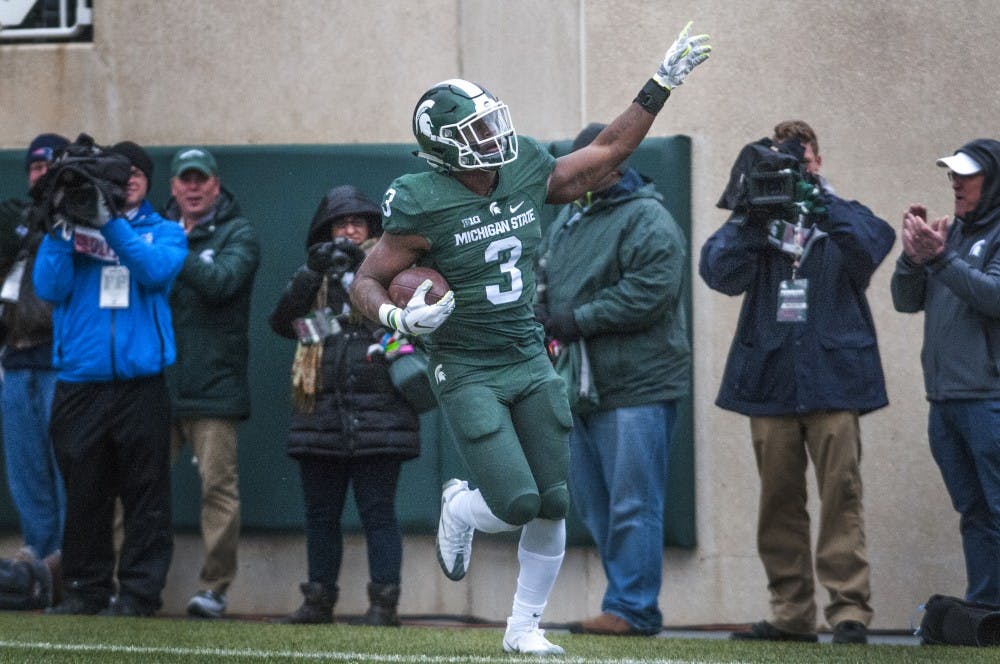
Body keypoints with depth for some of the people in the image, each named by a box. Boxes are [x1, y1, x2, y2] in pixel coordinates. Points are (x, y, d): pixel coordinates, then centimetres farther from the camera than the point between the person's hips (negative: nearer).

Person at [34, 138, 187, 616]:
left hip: (140, 382, -1)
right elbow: (50, 287, 0)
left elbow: (158, 270, -9)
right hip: (80, 380, 1)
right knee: (83, 494, 3)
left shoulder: (164, 232, 12)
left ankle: (139, 591, -2)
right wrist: (61, 228, -10)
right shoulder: (72, 229, 13)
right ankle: (85, 589, 10)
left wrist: (111, 224, -16)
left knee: (145, 492, -4)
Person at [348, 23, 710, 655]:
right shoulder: (424, 206, -16)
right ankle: (460, 507, 21)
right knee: (516, 503, -16)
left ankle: (525, 626, 20)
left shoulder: (528, 174, 0)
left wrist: (662, 86, 11)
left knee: (552, 506, 3)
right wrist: (398, 317, -29)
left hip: (531, 362, 6)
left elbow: (608, 150, 14)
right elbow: (368, 281, -8)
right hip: (468, 375, -5)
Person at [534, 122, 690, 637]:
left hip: (635, 386, -9)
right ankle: (629, 598, 19)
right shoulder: (570, 216, 18)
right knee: (590, 501, 12)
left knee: (632, 503, -7)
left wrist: (580, 320, -18)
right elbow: (544, 274, 23)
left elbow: (650, 291, -20)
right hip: (581, 384, 9)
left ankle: (632, 608, -4)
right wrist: (539, 311, 0)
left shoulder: (647, 220, -9)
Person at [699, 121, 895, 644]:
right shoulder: (753, 222, 13)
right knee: (779, 501, 4)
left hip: (833, 378, -2)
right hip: (770, 380, 2)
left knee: (841, 493, -10)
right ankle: (791, 613, 9)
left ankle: (849, 610, -12)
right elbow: (719, 272, -4)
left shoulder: (841, 218, 11)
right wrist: (748, 216, -16)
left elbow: (874, 245, -12)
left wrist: (820, 199, -21)